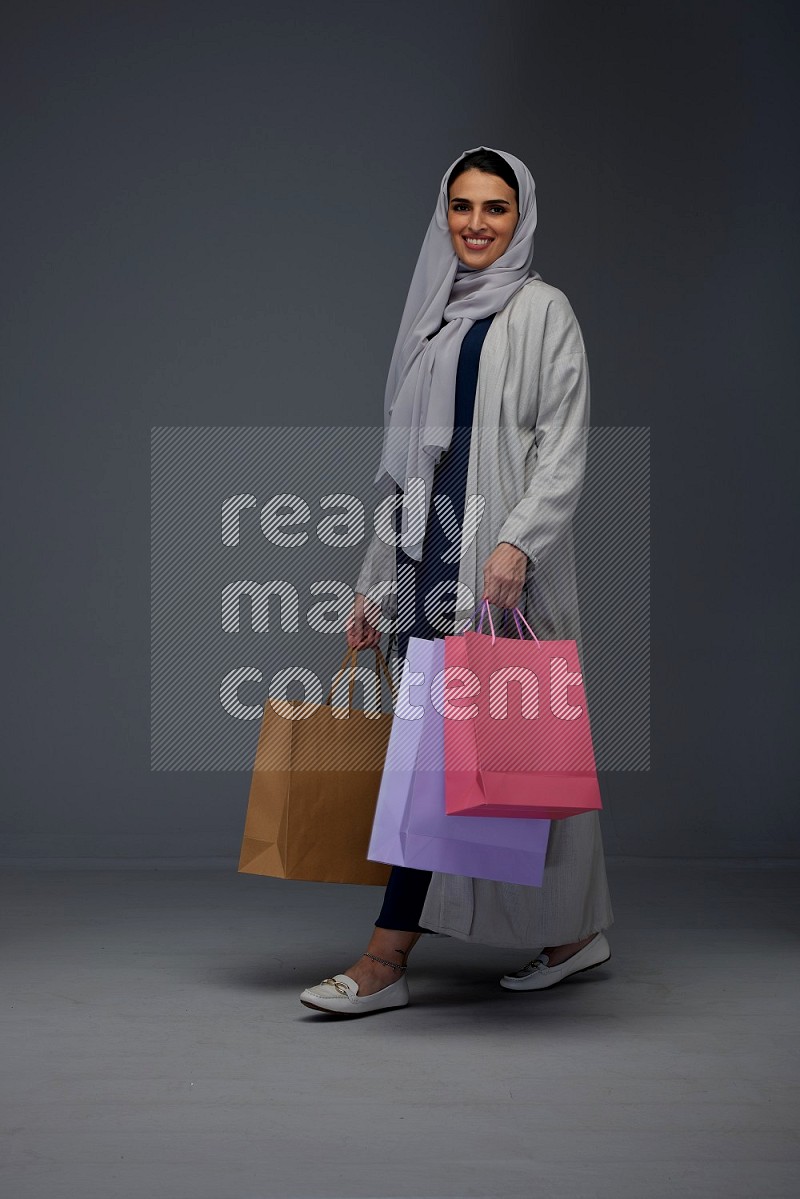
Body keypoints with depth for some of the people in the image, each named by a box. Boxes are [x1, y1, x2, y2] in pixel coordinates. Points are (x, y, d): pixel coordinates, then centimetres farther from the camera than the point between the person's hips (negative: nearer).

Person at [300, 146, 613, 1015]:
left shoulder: (541, 312, -1)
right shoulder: (431, 316, 17)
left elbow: (564, 449, -10)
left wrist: (517, 542, -24)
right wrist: (375, 581, 14)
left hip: (501, 562, -6)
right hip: (431, 555, 6)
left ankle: (386, 960, -7)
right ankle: (575, 929, 20)